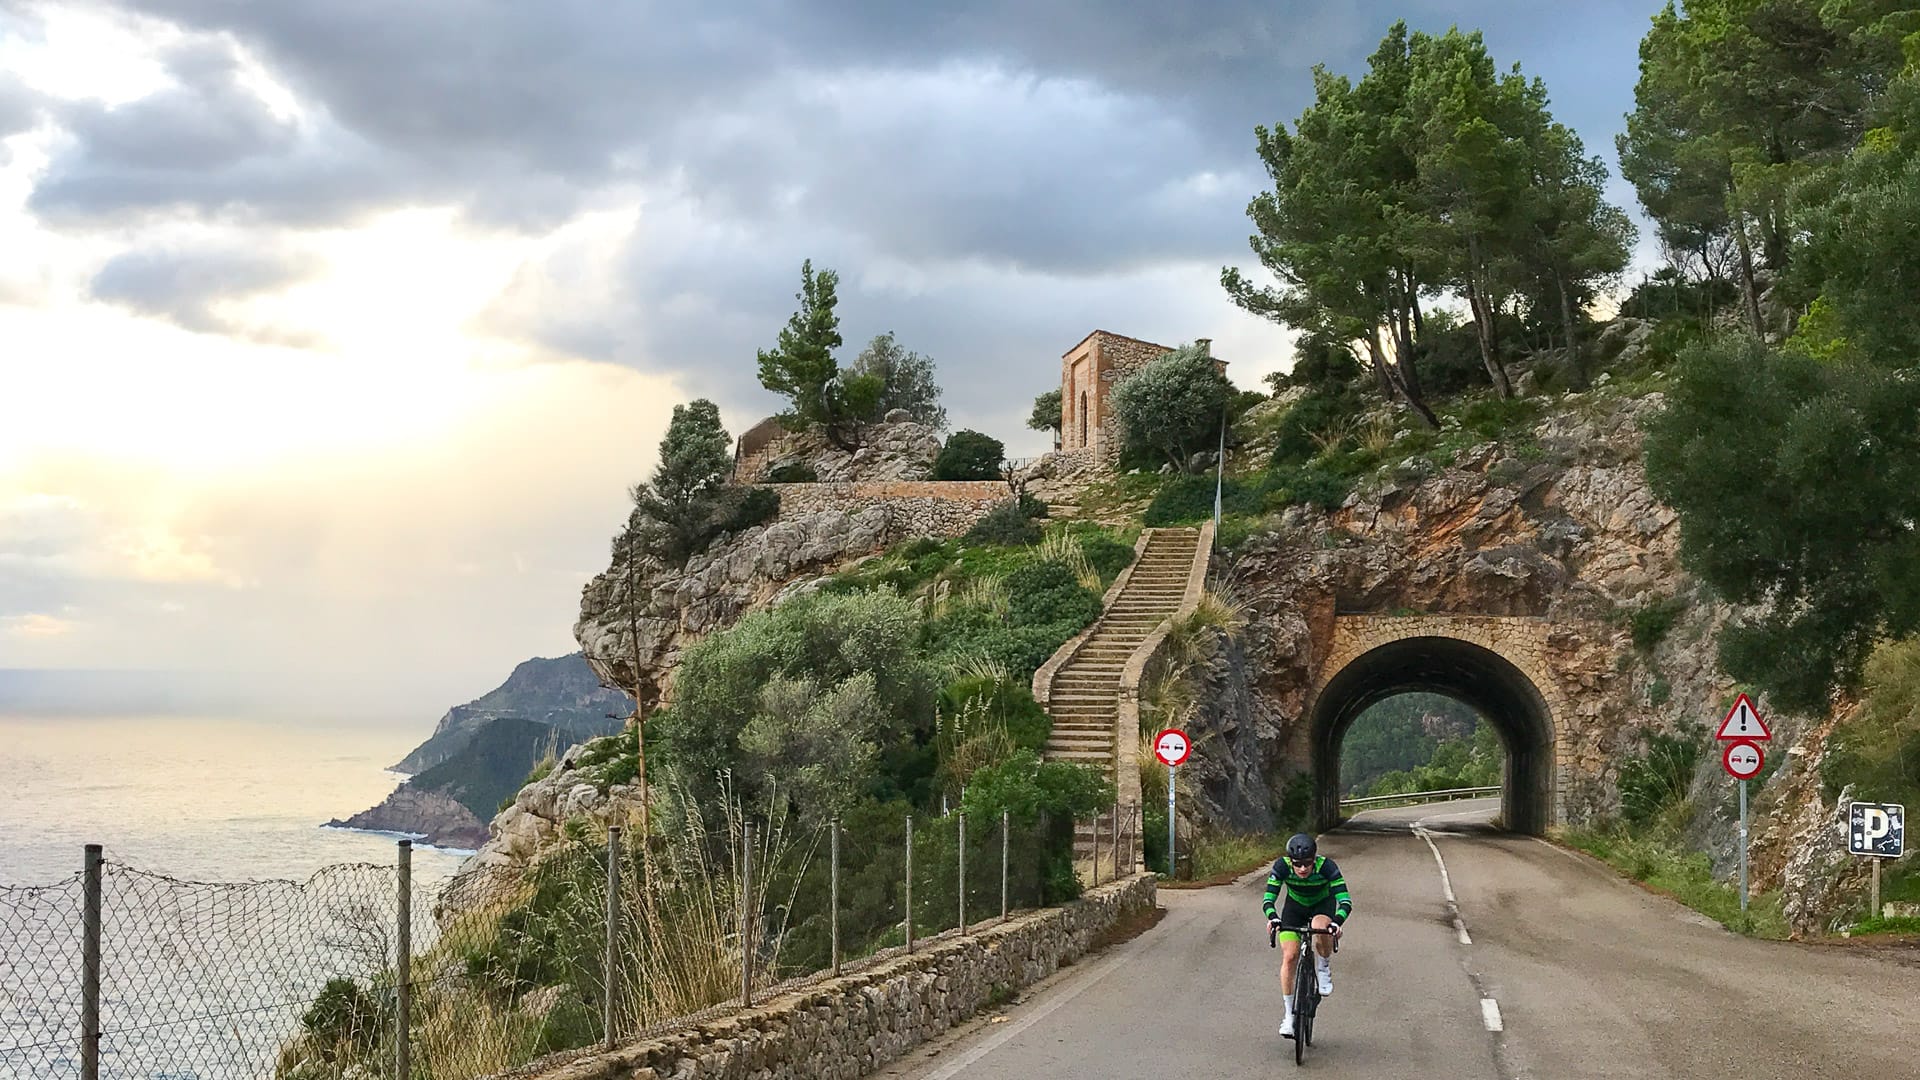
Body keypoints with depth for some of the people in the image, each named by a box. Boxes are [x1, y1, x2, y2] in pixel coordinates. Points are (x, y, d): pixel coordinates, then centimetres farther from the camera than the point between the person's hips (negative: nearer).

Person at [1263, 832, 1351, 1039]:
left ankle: (1324, 969, -7)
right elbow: (1269, 899, -32)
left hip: (1323, 905, -2)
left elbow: (1345, 901, -37)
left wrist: (1336, 922, -56)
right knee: (1289, 957, -13)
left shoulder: (1326, 866, -33)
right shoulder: (1281, 866, -29)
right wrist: (1272, 918, -52)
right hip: (1295, 907, 2)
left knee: (1321, 929, -37)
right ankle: (1289, 1014, -1)